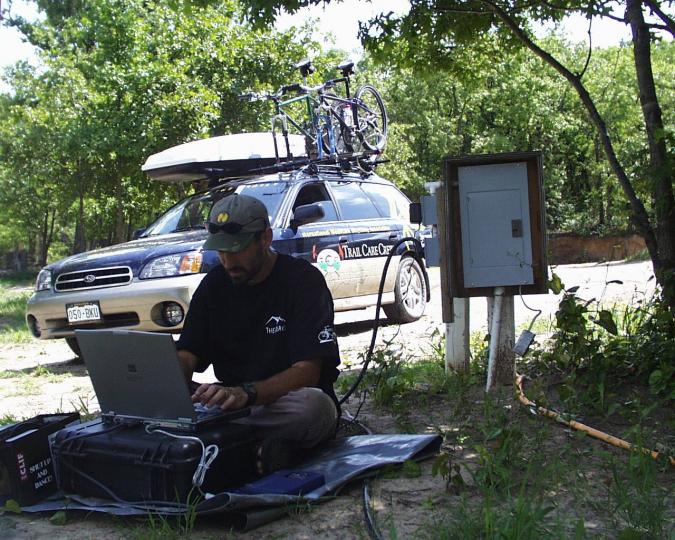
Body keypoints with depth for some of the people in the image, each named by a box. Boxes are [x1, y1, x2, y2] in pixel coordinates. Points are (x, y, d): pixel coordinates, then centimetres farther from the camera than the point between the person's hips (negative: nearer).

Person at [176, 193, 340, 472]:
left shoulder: (303, 279, -12)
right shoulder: (215, 283, 5)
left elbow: (307, 371, -20)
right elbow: (187, 356, 1)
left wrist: (247, 393, -38)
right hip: (232, 400, 5)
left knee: (313, 404, -39)